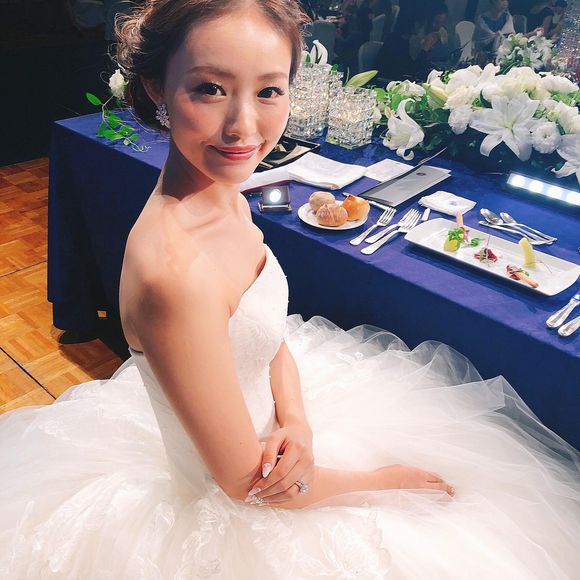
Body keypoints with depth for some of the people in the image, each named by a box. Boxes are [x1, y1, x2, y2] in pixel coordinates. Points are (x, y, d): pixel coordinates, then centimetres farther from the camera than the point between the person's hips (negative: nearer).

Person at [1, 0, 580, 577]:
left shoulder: (226, 196, -9)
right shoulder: (175, 269, -37)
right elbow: (243, 482, -26)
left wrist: (294, 419, -16)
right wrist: (381, 480, -12)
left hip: (263, 404, 7)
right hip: (216, 513, -7)